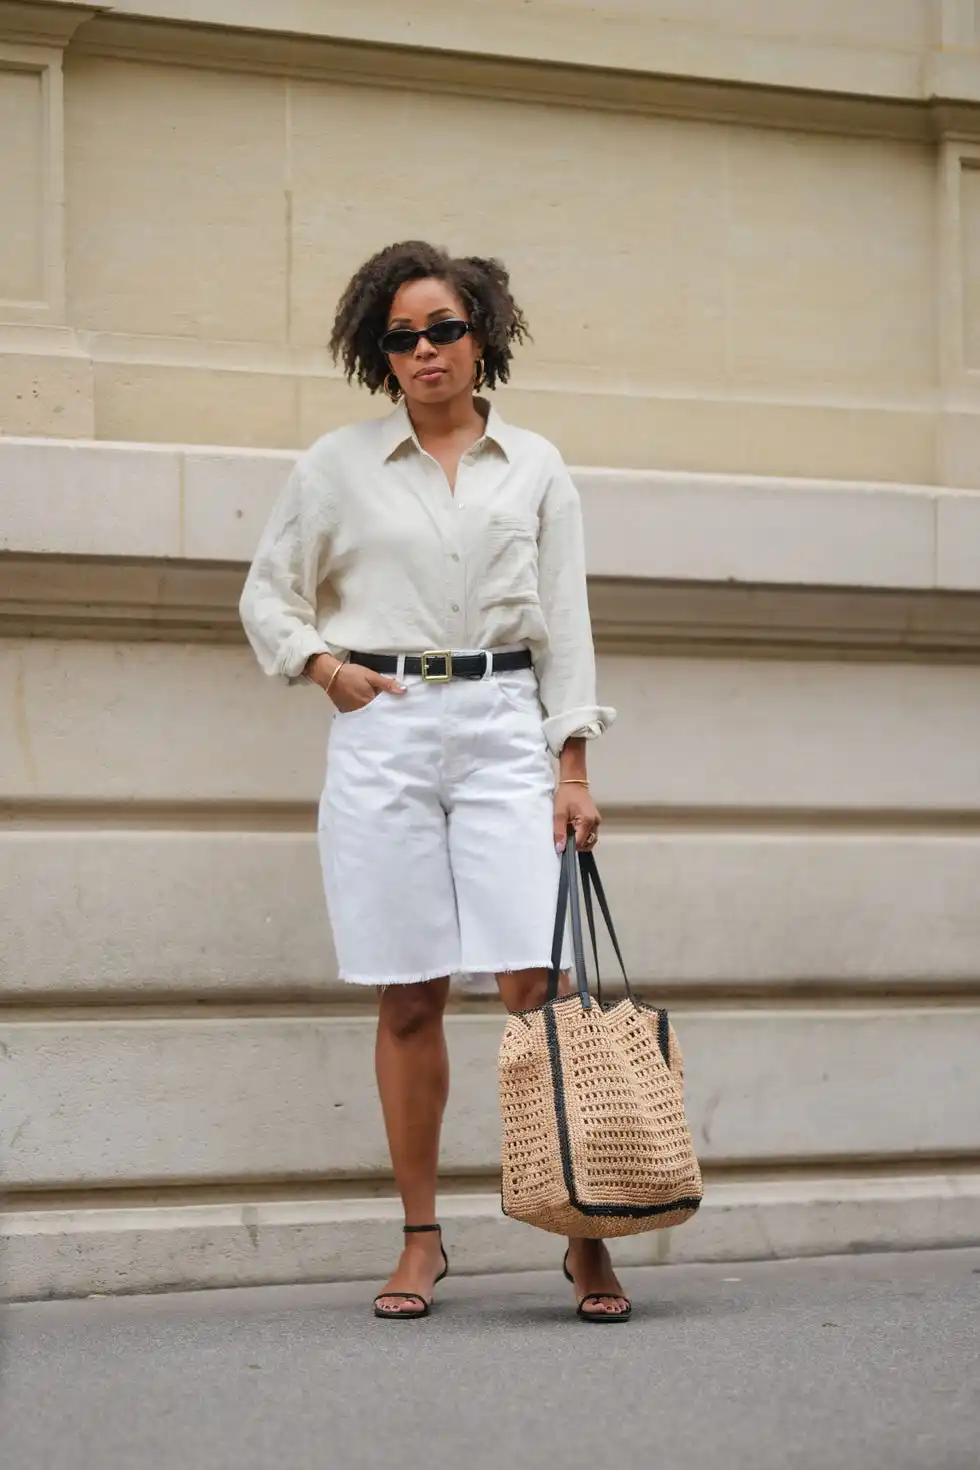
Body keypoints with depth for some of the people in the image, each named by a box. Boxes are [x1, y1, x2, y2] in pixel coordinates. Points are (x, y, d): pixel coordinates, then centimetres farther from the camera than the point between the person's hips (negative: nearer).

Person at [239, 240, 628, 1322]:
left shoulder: (535, 469, 10)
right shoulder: (338, 465, 8)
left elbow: (564, 626, 8)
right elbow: (268, 597, 16)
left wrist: (573, 767, 1)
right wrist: (326, 667, -2)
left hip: (503, 727, 0)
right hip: (383, 731, 0)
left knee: (535, 981, -10)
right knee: (409, 998, 1)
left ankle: (585, 1235, -5)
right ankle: (420, 1241, 10)